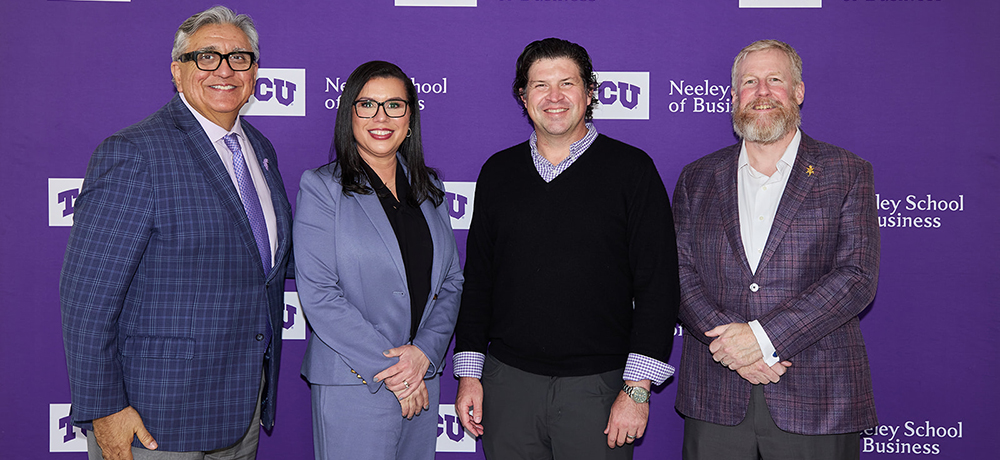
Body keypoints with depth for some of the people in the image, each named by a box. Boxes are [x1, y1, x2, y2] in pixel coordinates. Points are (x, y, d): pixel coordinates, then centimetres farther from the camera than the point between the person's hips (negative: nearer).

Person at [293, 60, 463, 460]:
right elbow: (318, 295, -11)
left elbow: (451, 280, 9)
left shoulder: (429, 188, 11)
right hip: (352, 385, -4)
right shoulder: (321, 188, -4)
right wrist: (387, 368, -13)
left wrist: (424, 352, -8)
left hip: (423, 380, 4)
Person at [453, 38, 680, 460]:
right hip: (508, 382, 3)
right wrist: (468, 372, 7)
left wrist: (638, 386, -10)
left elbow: (658, 283, -5)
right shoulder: (498, 172, 8)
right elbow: (477, 279, 12)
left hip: (597, 386, -2)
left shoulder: (630, 168, -2)